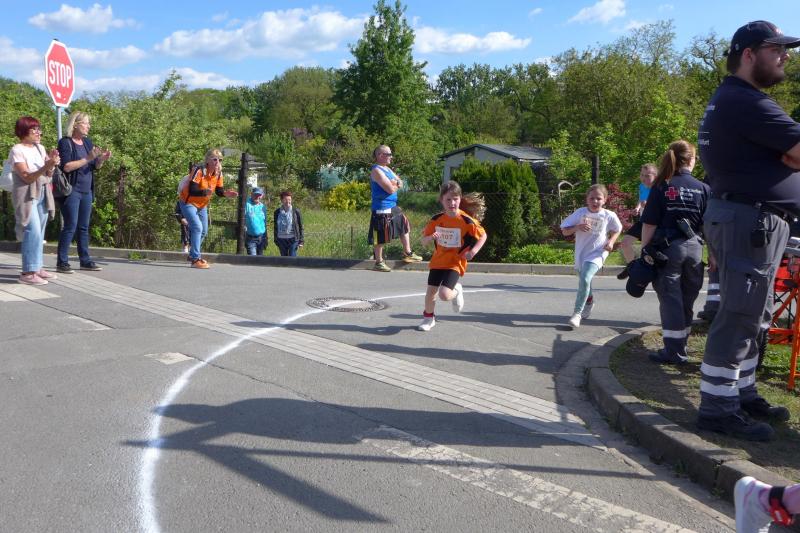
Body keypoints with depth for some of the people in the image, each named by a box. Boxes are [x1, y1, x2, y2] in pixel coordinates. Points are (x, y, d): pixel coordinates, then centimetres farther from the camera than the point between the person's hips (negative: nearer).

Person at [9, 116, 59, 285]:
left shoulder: (40, 148, 11)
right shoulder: (17, 150, -9)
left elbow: (48, 174, 9)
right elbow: (27, 177, -17)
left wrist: (51, 163, -11)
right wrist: (47, 165, -28)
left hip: (42, 194, 7)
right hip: (27, 196, -7)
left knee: (39, 233, 8)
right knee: (33, 232, -14)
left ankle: (37, 267, 15)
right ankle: (28, 272, -12)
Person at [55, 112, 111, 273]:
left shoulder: (87, 142, 14)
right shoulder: (65, 142, -7)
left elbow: (95, 166, 17)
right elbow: (66, 166, -18)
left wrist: (102, 159, -3)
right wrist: (87, 158, -21)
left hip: (87, 191, 7)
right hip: (71, 191, -7)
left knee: (84, 227, 10)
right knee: (70, 226, -8)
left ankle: (85, 261, 15)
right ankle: (62, 263, -3)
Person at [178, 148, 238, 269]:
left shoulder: (218, 174, -6)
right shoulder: (199, 171, -27)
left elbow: (218, 190, -2)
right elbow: (192, 190, -34)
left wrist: (226, 193, -23)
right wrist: (205, 192, -50)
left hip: (202, 205, 8)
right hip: (188, 203, -8)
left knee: (203, 231, 15)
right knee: (197, 227, -21)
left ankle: (193, 254, 36)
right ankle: (195, 259, -19)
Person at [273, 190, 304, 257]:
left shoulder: (296, 211, -3)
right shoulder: (277, 212, 4)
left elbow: (300, 227, 0)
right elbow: (275, 227, 12)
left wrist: (301, 241, -3)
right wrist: (275, 240, 11)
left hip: (293, 239, -3)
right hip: (281, 240, 3)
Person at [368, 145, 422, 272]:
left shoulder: (387, 169, 14)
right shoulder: (377, 171, -17)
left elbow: (400, 183, 12)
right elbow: (391, 189, -24)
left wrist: (395, 183, -11)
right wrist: (396, 184, -2)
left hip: (393, 206, 10)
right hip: (381, 209, -10)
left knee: (405, 226, 20)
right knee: (380, 237, -2)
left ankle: (407, 254, 33)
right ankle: (378, 262, 9)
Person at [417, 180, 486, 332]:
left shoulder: (466, 220, -16)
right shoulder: (437, 219, -5)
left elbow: (483, 235, -3)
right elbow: (424, 241, 1)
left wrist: (473, 251, -17)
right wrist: (431, 237, -21)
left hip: (455, 262, -4)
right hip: (438, 261, 4)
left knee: (444, 294, -19)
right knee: (430, 292, 8)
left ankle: (457, 291, 18)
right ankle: (428, 318, 35)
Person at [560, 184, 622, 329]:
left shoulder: (609, 216, -7)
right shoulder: (580, 213, -6)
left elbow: (616, 231, 12)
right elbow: (564, 231, -3)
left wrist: (611, 242, -6)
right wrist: (577, 227, -21)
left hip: (596, 254, -4)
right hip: (581, 254, 4)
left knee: (585, 279, -25)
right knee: (584, 281, 21)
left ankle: (577, 313, -18)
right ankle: (589, 302, 53)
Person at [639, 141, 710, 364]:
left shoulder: (661, 187, -4)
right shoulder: (703, 188, 2)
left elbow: (649, 223, -8)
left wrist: (644, 249, -1)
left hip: (667, 248, -3)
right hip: (694, 248, 3)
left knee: (670, 299, 0)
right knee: (687, 300, 13)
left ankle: (674, 351, 0)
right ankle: (680, 346, 25)